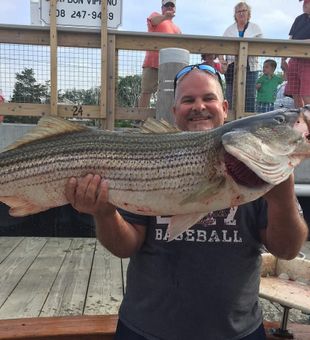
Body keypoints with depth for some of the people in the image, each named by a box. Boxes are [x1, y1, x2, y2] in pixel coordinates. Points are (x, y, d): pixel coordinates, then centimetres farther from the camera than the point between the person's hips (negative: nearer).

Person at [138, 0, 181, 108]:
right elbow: (153, 20, -13)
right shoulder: (156, 15, 12)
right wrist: (165, 16, -36)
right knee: (146, 91, -6)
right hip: (153, 61, -5)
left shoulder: (177, 29, 27)